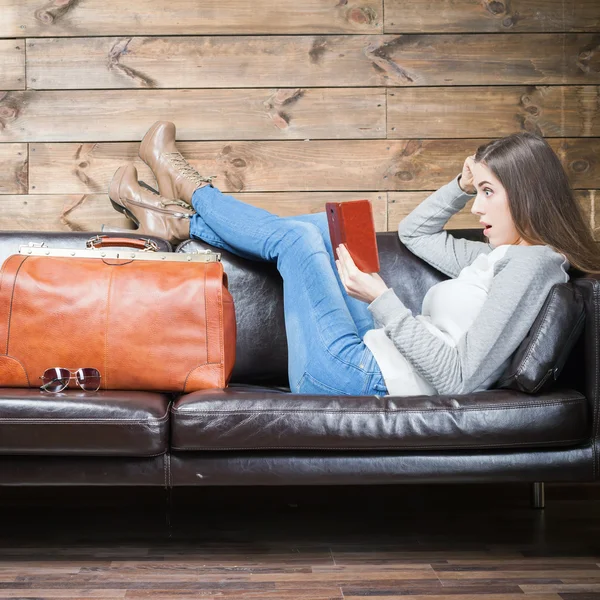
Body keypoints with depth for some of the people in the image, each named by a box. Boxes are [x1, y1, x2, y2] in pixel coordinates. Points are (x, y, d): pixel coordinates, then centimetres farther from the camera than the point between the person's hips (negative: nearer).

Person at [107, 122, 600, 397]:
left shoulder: (531, 263, -17)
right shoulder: (502, 255, 12)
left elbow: (457, 376, -26)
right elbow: (413, 232, 26)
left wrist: (381, 299, -24)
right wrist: (464, 184, 11)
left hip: (363, 381, -9)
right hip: (373, 361, 9)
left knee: (296, 236, -1)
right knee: (320, 229, 13)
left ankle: (193, 188, 27)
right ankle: (181, 221, 26)